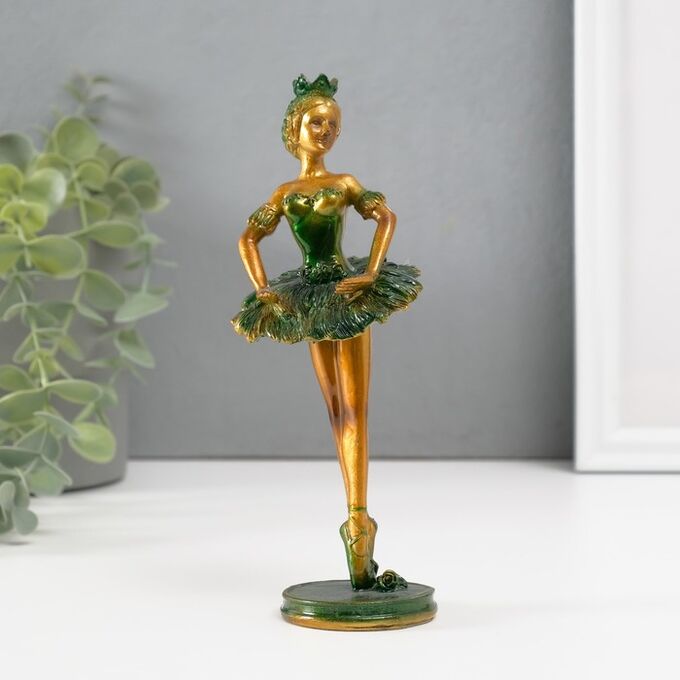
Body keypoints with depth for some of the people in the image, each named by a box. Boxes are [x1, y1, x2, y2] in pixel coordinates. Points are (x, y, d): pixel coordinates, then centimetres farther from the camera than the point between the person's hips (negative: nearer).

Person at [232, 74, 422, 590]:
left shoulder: (344, 184, 3)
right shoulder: (284, 194, 9)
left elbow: (387, 218, -9)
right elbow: (249, 240, 14)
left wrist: (370, 273, -19)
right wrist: (262, 289, 2)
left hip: (347, 295, -3)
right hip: (312, 302, 3)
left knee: (355, 409, -7)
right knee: (337, 412, 7)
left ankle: (358, 517, -10)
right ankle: (357, 518, 12)